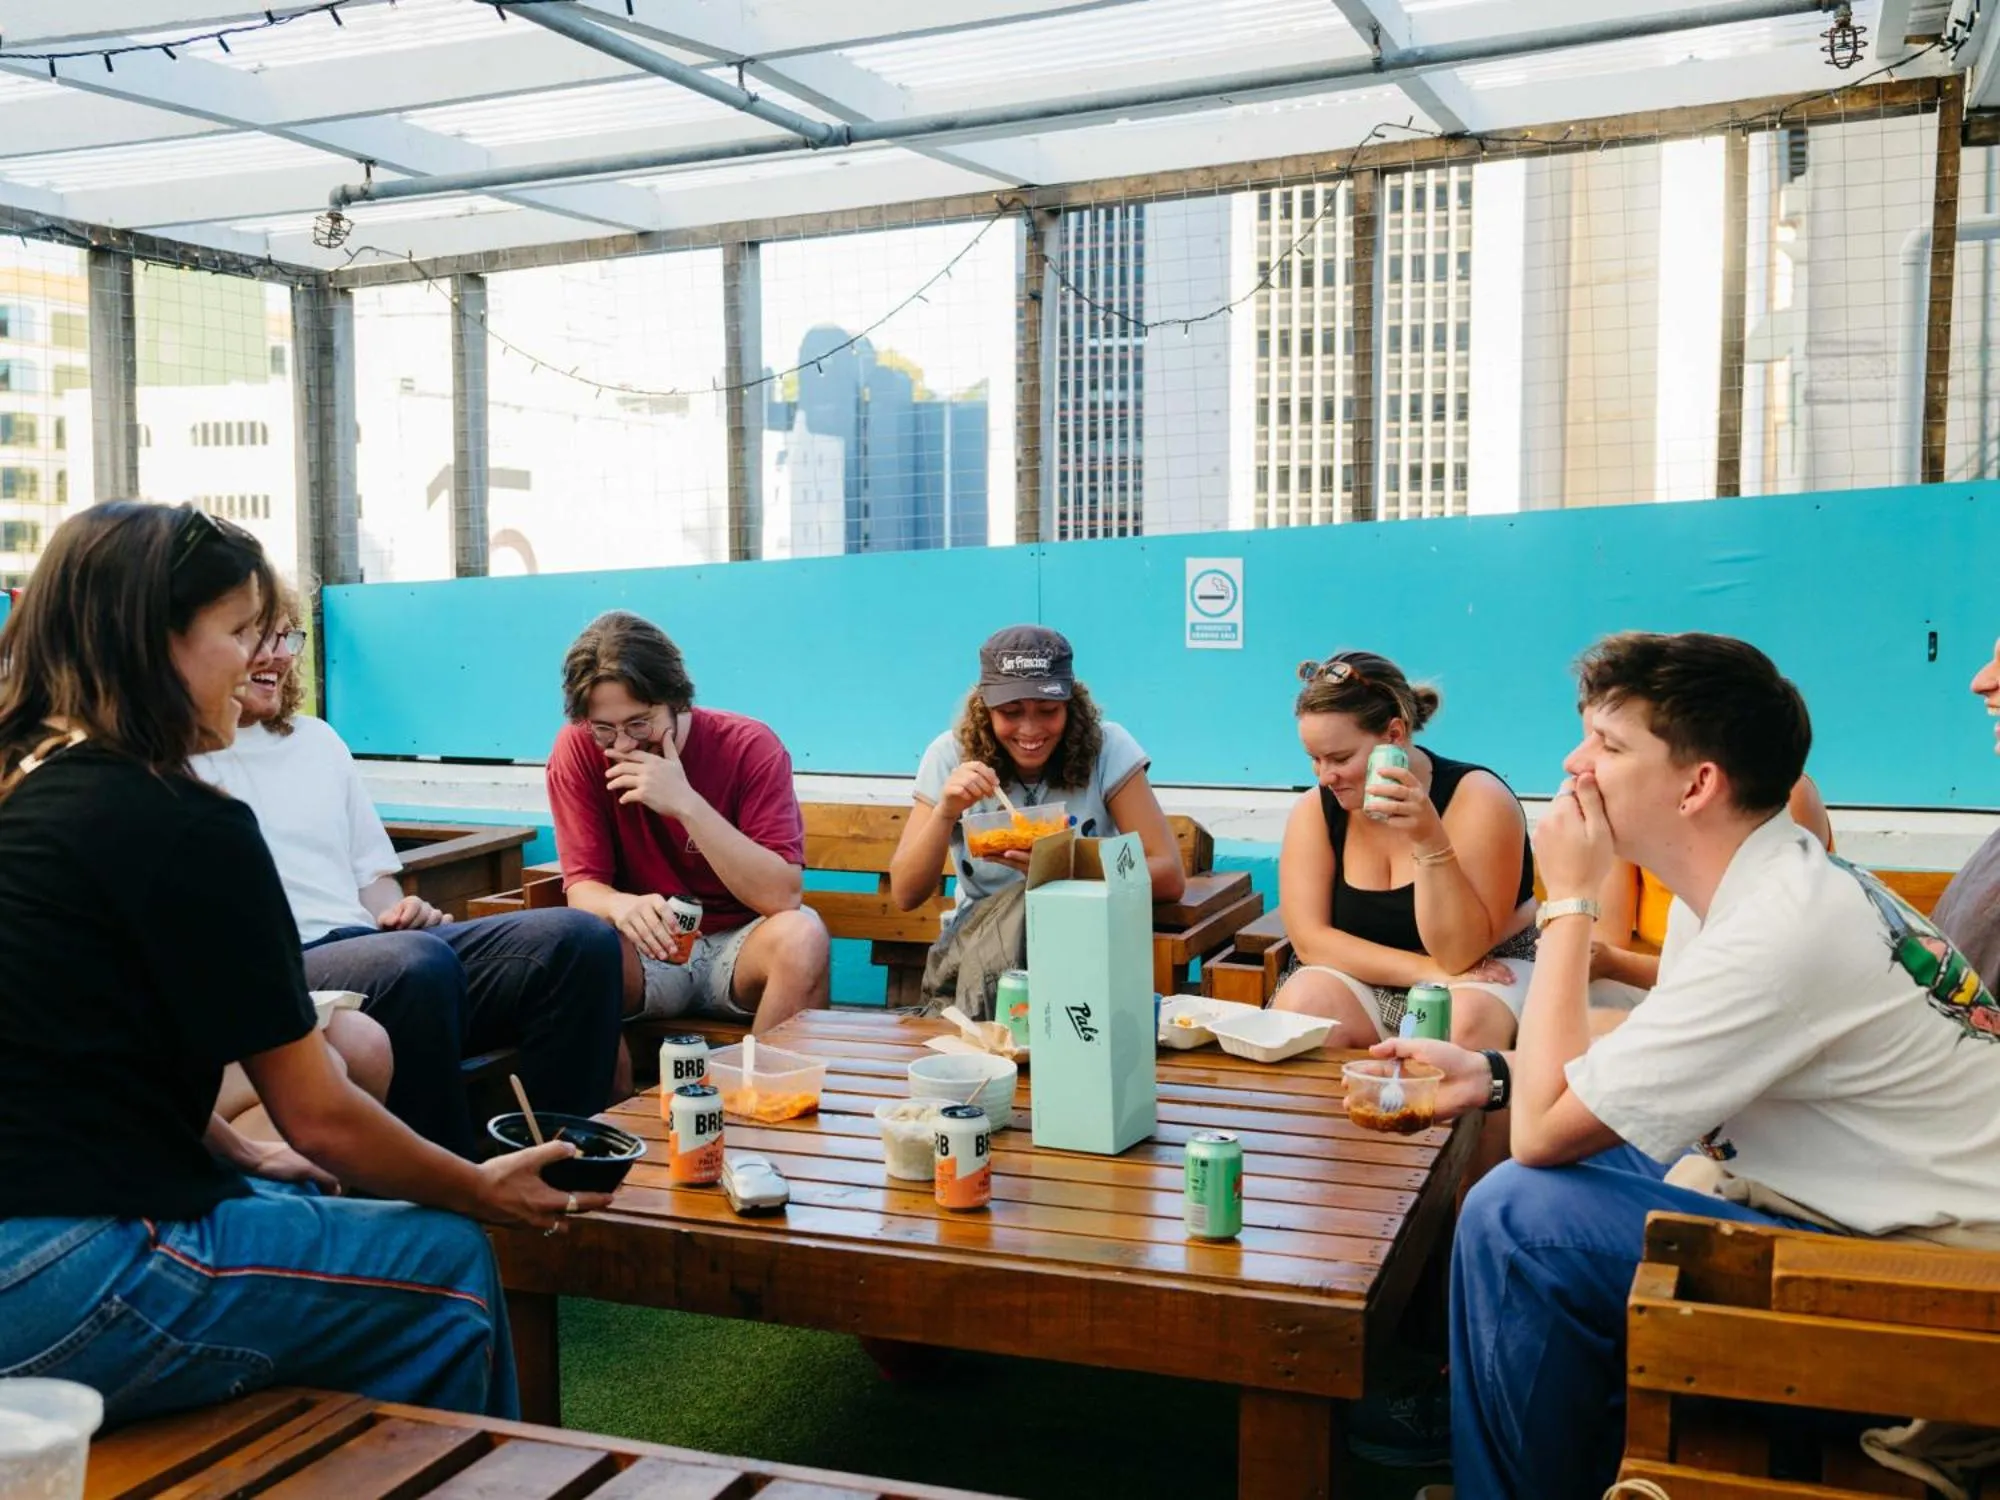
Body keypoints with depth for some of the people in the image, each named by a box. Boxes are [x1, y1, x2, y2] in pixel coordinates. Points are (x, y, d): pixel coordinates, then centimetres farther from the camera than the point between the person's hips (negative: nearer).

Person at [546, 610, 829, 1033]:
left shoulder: (750, 746, -14)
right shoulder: (577, 751, -8)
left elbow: (782, 896, -22)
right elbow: (582, 884, -9)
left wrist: (686, 804, -31)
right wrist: (622, 906, -34)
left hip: (740, 946, -1)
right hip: (648, 946, 1)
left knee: (801, 936, -32)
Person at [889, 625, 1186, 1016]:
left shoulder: (1107, 749, -10)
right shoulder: (950, 756, -6)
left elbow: (1170, 877, -13)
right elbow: (906, 895, -8)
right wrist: (945, 812, -25)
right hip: (974, 946, 0)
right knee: (1025, 901, -32)